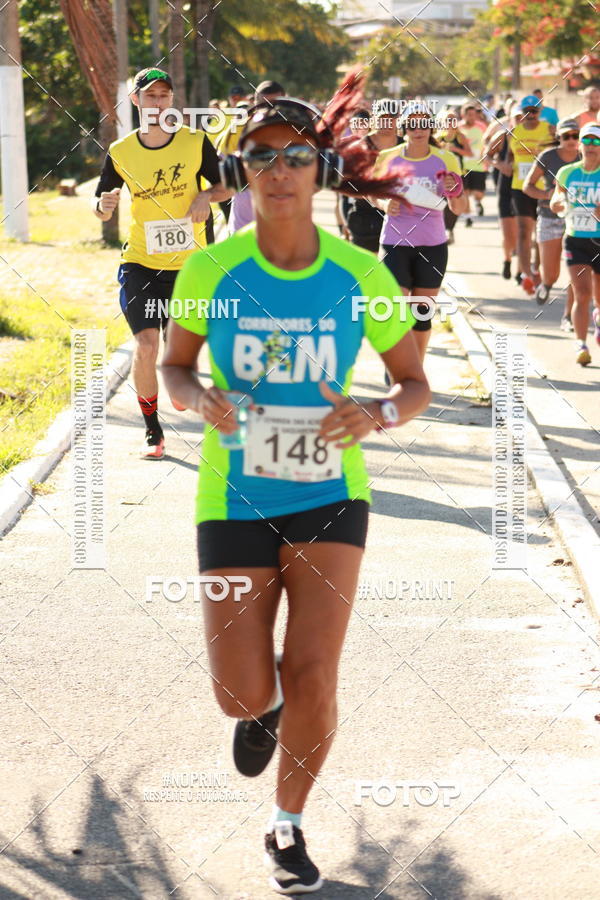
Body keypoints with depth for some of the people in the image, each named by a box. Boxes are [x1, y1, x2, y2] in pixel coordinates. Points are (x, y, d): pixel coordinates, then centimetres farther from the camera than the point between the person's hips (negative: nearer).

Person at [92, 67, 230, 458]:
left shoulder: (195, 142, -4)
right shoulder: (120, 152, -3)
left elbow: (225, 183, 7)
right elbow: (101, 207, 6)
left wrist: (207, 196, -14)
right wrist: (104, 205, -18)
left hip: (189, 263, 1)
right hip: (140, 263, -1)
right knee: (146, 344, -13)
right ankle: (153, 432, 2)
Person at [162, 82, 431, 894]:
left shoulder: (360, 275, -9)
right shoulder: (210, 269, -9)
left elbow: (416, 383, 2)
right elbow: (175, 364, 6)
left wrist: (376, 416, -21)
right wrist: (200, 401, -17)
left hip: (329, 498, 0)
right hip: (237, 500, 0)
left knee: (313, 680, -10)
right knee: (242, 698, -1)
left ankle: (289, 827, 18)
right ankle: (266, 706, 40)